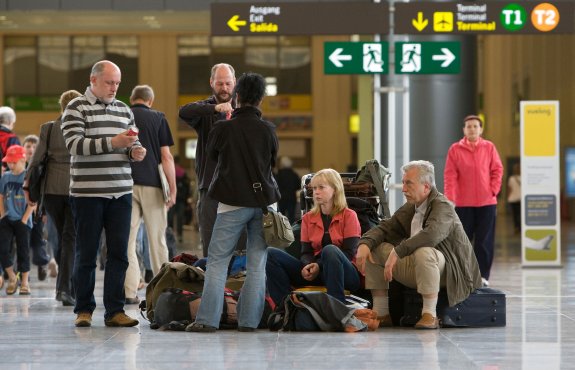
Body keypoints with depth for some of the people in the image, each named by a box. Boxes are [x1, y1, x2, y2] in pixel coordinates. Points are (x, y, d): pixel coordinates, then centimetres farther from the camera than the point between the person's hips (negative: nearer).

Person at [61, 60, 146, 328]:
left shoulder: (123, 110, 15)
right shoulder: (76, 109, -2)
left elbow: (133, 145, 21)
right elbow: (75, 145, -15)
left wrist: (135, 151, -4)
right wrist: (113, 142, -24)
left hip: (121, 192, 5)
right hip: (87, 193, -5)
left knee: (118, 253, 1)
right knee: (86, 254, 2)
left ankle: (114, 311, 5)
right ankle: (84, 310, 12)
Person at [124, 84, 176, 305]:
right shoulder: (157, 118, 3)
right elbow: (166, 156, -3)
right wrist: (173, 189, -1)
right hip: (151, 183, -1)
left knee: (127, 239, 2)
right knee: (157, 239, 6)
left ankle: (129, 292, -5)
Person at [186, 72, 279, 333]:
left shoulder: (223, 128, -4)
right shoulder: (268, 130, 2)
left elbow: (212, 154, 15)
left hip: (233, 203, -2)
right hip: (263, 201, 2)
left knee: (217, 262, 2)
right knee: (257, 265, 6)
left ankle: (207, 319, -5)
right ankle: (249, 320, 3)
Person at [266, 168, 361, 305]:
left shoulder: (349, 216, 2)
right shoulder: (308, 218, 15)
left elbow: (349, 252, -7)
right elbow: (306, 252, 9)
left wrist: (319, 266, -21)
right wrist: (308, 266, -17)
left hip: (343, 274, -4)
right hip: (315, 273, 4)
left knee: (330, 250, -39)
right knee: (271, 254, -13)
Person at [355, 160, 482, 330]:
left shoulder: (443, 206, -16)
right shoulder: (409, 208, 11)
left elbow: (431, 235, -35)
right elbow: (384, 228, 10)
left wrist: (397, 252, -38)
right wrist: (364, 244, -11)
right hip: (415, 270, 9)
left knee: (423, 252, -39)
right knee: (374, 249, 3)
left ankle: (430, 315, -30)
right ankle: (381, 314, 1)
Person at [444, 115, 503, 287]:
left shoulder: (489, 147, 5)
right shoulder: (455, 149, 1)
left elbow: (497, 170, 6)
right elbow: (450, 175, -4)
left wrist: (493, 190, -6)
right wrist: (450, 198, -12)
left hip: (487, 202, 1)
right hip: (463, 203, -1)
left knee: (484, 241, 0)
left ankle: (483, 275, 6)